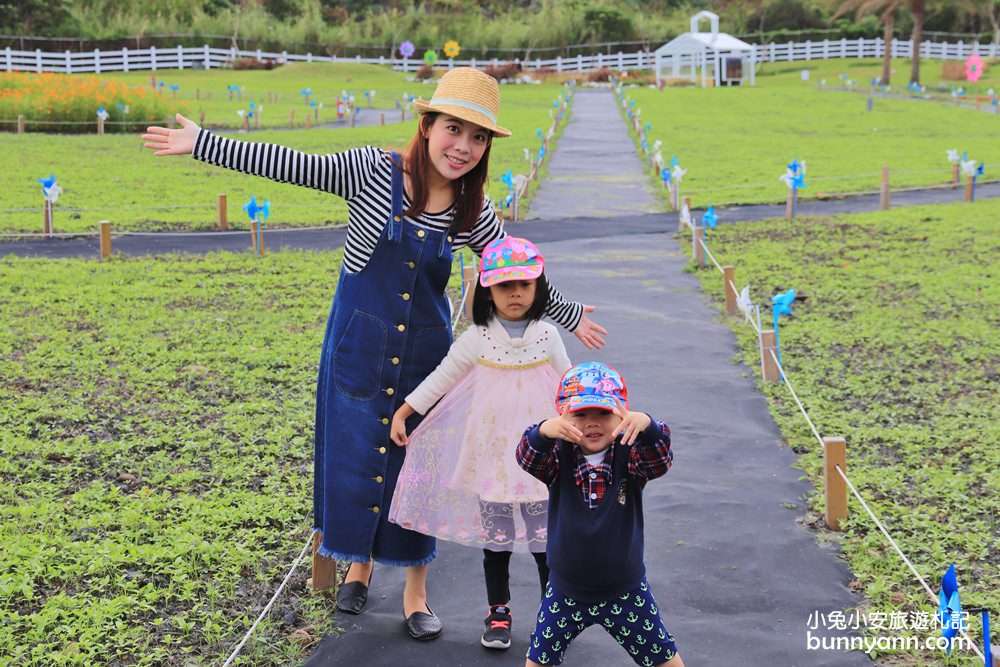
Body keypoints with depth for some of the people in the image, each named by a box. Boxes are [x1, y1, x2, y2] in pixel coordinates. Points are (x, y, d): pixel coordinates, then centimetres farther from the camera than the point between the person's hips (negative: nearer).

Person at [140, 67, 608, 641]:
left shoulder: (473, 213, -6)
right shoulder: (375, 170, -13)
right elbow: (295, 166, -10)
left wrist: (568, 315, 16)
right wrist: (201, 142, -10)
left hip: (424, 352, 1)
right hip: (357, 344, -1)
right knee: (354, 456, 9)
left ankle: (416, 591, 24)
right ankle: (360, 564, 34)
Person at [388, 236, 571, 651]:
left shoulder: (547, 337, -1)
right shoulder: (477, 339, -4)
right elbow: (441, 378, 2)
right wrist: (402, 412, 1)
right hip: (492, 455, 0)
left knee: (545, 538, 4)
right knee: (496, 538, 8)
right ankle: (498, 613, 23)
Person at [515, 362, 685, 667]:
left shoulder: (630, 457, -12)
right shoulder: (559, 459, -11)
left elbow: (660, 460, -31)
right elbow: (528, 458, -29)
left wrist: (646, 426, -54)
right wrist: (544, 432, -53)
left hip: (625, 591, -1)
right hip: (566, 592, 1)